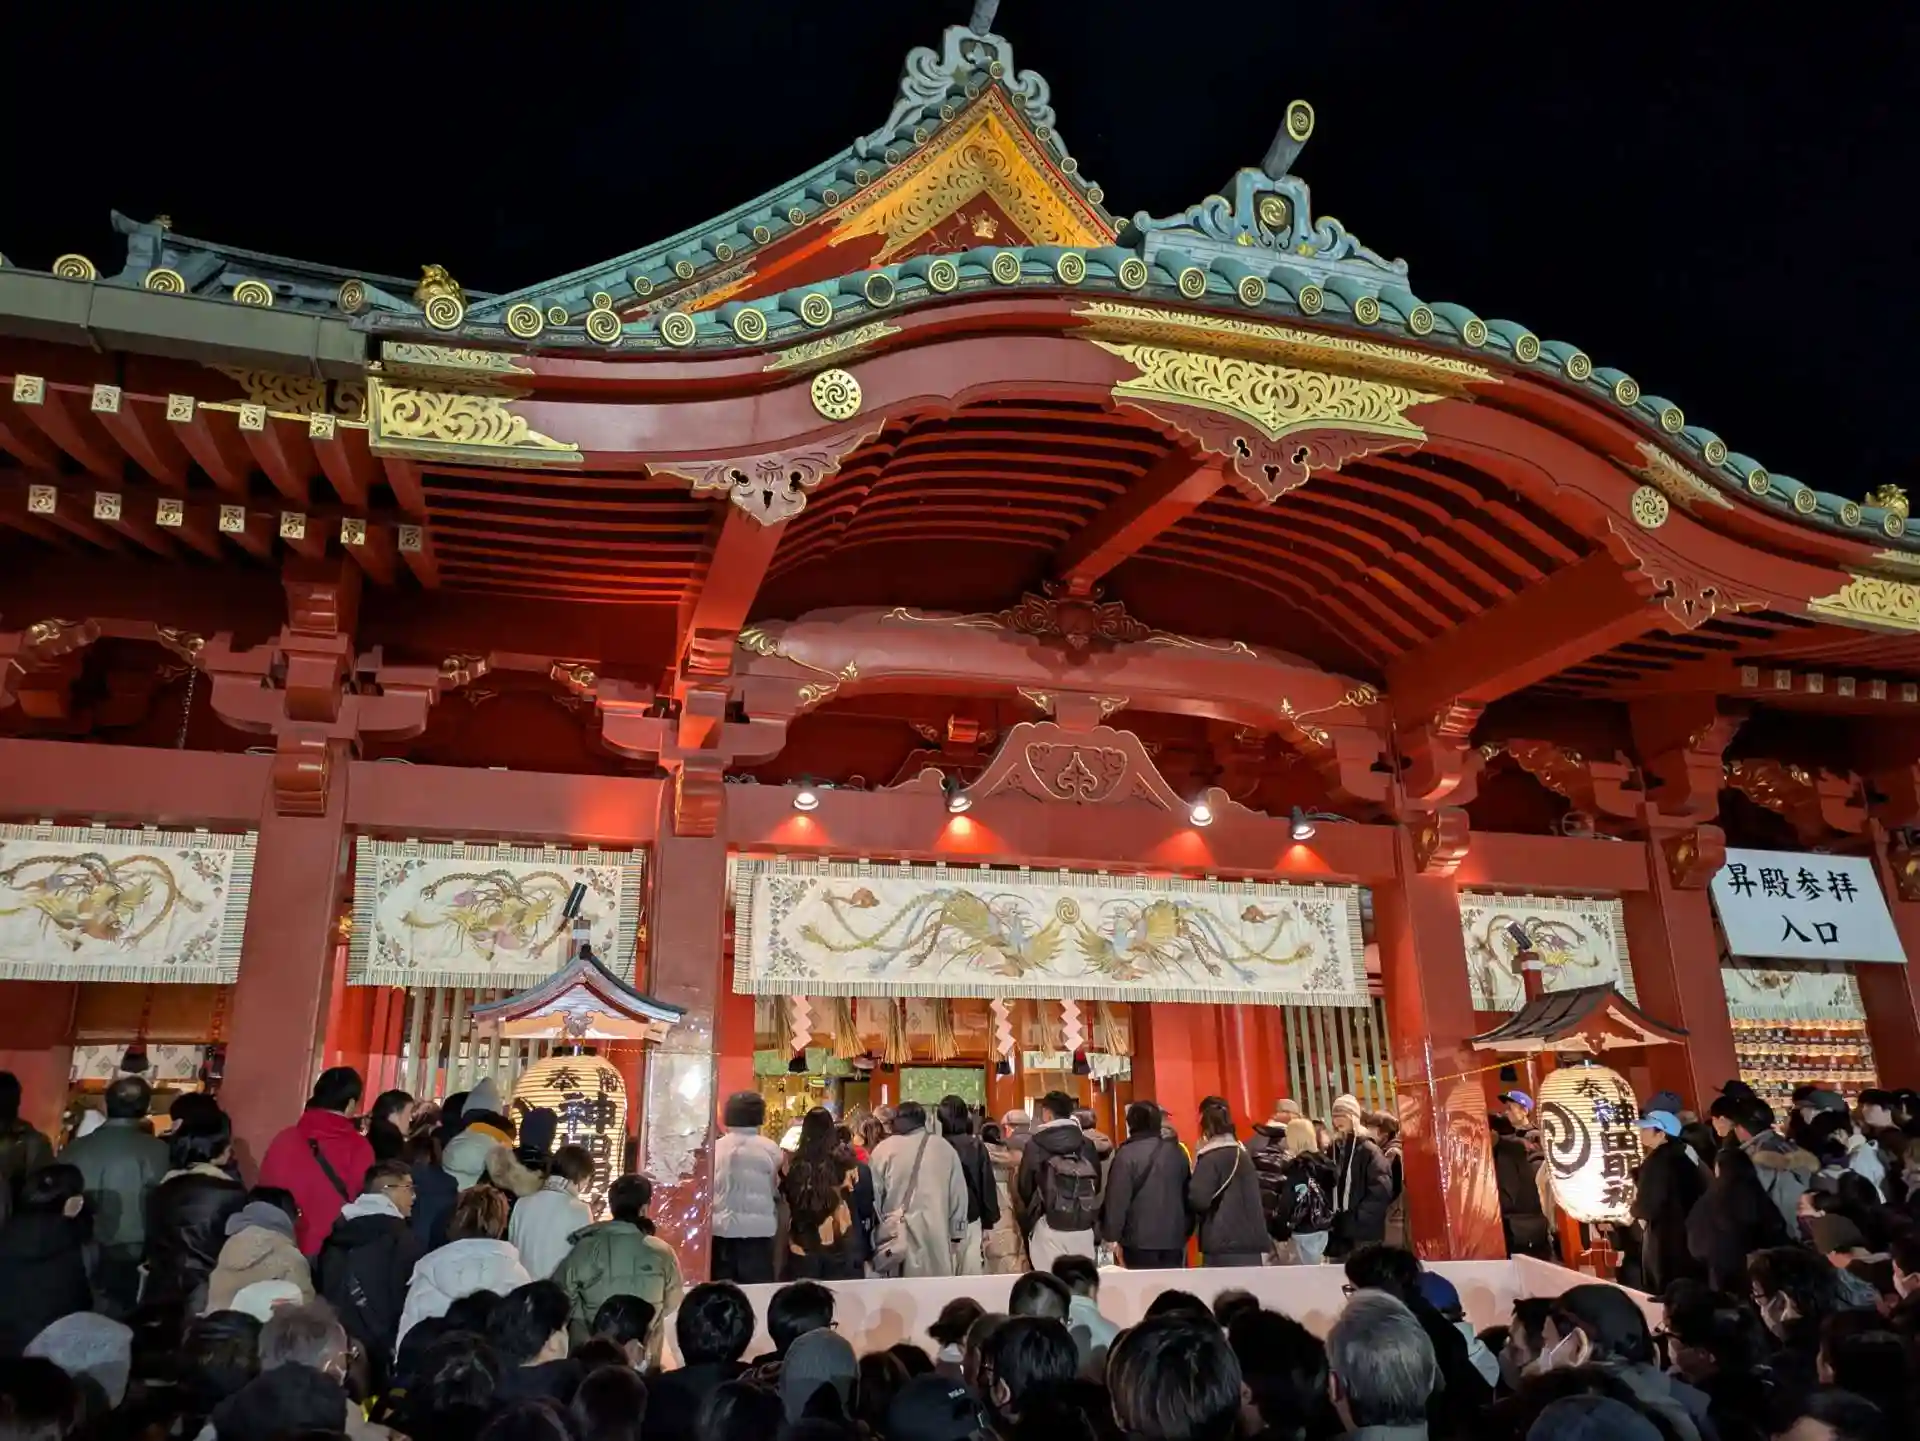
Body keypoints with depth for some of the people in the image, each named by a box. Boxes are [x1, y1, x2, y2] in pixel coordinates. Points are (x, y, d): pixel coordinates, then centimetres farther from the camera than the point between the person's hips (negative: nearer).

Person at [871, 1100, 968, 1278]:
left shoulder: (884, 1149, 0)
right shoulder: (945, 1148, 7)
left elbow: (872, 1196, 2)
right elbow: (958, 1194, 11)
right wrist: (956, 1234, 20)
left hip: (896, 1234, -1)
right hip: (936, 1233, 1)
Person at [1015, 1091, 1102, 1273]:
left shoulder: (1036, 1143, -4)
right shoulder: (1087, 1144, 5)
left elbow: (1024, 1187, 2)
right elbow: (1097, 1184, 13)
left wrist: (1032, 1212, 22)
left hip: (1049, 1227, -3)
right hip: (1083, 1228, 3)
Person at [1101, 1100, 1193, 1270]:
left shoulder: (1126, 1155, -10)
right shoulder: (1177, 1152, 9)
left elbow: (1116, 1199, -12)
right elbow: (1187, 1193, 15)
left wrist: (1111, 1236, -5)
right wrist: (1185, 1232, 21)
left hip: (1140, 1240, -5)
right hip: (1174, 1238, 5)